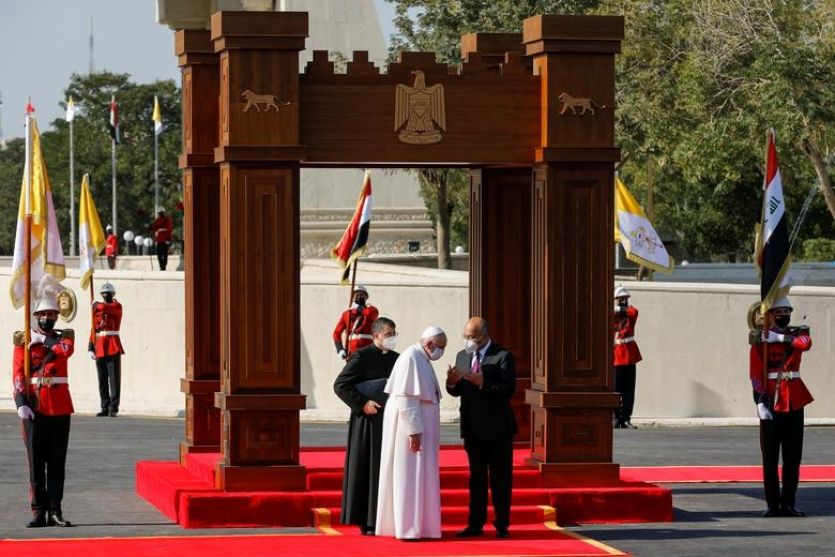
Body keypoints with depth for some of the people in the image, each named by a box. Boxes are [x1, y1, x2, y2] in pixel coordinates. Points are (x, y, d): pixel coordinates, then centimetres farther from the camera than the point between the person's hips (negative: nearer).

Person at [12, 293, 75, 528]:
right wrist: (21, 403, -14)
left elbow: (65, 350, -16)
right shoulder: (23, 340, 4)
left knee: (57, 462, 3)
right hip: (34, 408, -1)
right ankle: (39, 511, 3)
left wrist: (43, 340, -7)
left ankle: (55, 510, 5)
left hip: (60, 408, 1)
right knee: (36, 462, 0)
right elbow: (18, 373, -4)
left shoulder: (64, 336, 9)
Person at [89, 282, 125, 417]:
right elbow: (94, 329, 14)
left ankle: (113, 408, -8)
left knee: (114, 378, -7)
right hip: (100, 348, 5)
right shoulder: (97, 309, 16)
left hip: (113, 347, -5)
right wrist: (91, 347, 6)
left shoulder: (117, 306, 1)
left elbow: (106, 308, -22)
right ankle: (105, 407, 11)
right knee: (102, 380, 6)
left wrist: (97, 305, -1)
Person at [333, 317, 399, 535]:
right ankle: (367, 523, 2)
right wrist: (362, 403, -18)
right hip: (368, 422, -6)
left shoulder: (396, 358, 11)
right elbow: (340, 385, -12)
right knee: (368, 470, -3)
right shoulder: (362, 357, -8)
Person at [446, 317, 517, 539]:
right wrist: (452, 382, -11)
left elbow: (508, 389, -18)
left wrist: (482, 383, -28)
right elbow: (457, 391, 11)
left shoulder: (503, 356, -9)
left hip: (497, 428, -6)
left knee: (500, 479, 0)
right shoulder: (463, 356, 11)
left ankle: (502, 525, 6)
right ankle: (476, 524, 15)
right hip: (473, 428, 6)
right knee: (476, 478, 11)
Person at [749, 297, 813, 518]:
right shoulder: (760, 339, 0)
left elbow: (805, 343, -15)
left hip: (794, 402, 3)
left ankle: (788, 503, 8)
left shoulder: (798, 334, 10)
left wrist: (780, 337, -20)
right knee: (770, 458, -2)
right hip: (772, 403, -3)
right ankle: (773, 504, 2)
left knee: (793, 457, 4)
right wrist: (761, 401, -16)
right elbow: (755, 373, -7)